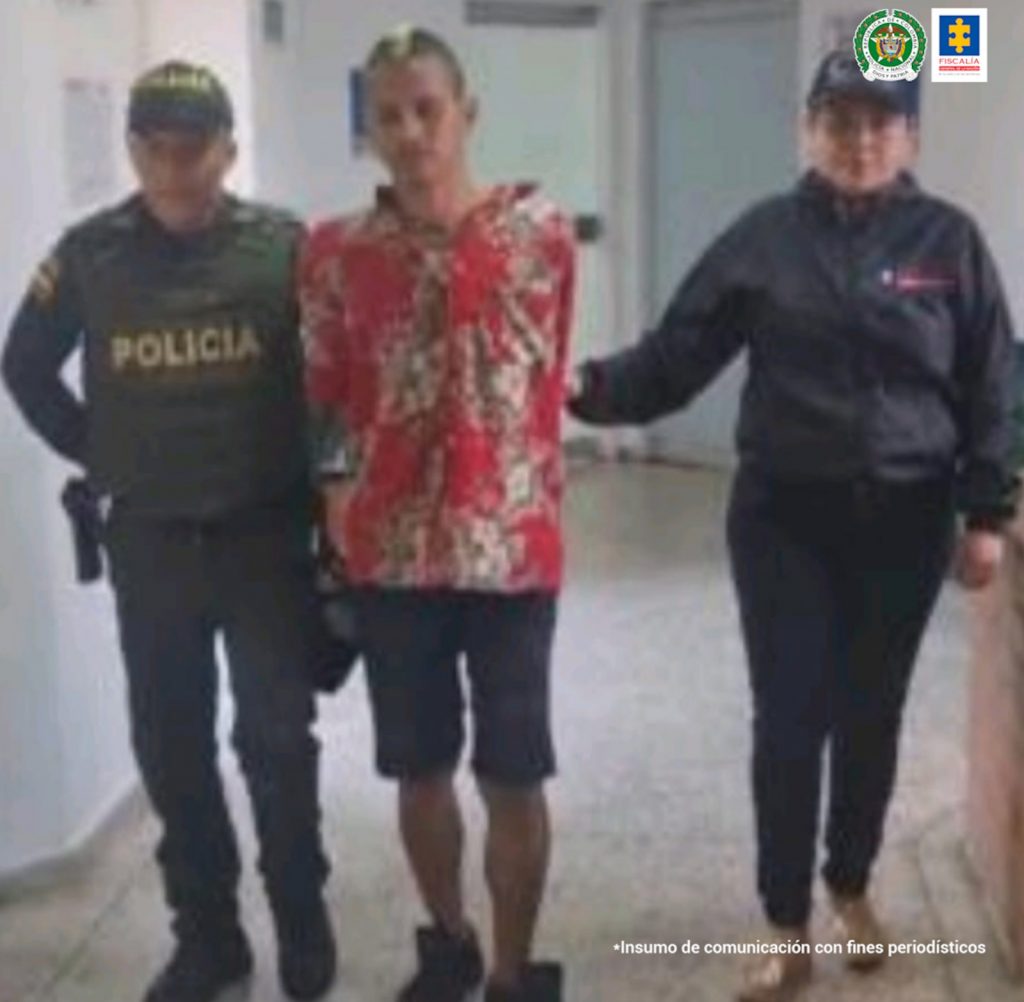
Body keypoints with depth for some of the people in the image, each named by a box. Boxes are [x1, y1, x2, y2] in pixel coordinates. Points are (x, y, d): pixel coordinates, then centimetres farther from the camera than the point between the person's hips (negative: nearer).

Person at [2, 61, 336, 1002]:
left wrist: (311, 467, 2)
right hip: (148, 542, 2)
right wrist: (96, 454, 5)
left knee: (278, 735, 5)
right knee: (171, 743, 11)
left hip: (267, 534, -2)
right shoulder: (90, 253, -2)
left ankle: (303, 920, 26)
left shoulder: (285, 245, -7)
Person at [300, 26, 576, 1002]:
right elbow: (329, 399, 10)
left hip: (510, 547, -2)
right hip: (390, 551, 2)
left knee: (513, 776, 5)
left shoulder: (540, 230, -3)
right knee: (419, 767, 15)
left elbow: (543, 383, 6)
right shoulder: (336, 250, 0)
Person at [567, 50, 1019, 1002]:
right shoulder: (764, 235, -2)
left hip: (903, 519, 1)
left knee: (870, 714, 13)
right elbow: (677, 355, -5)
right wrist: (594, 387, -21)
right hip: (782, 515, 0)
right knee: (787, 720, 2)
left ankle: (851, 887, 36)